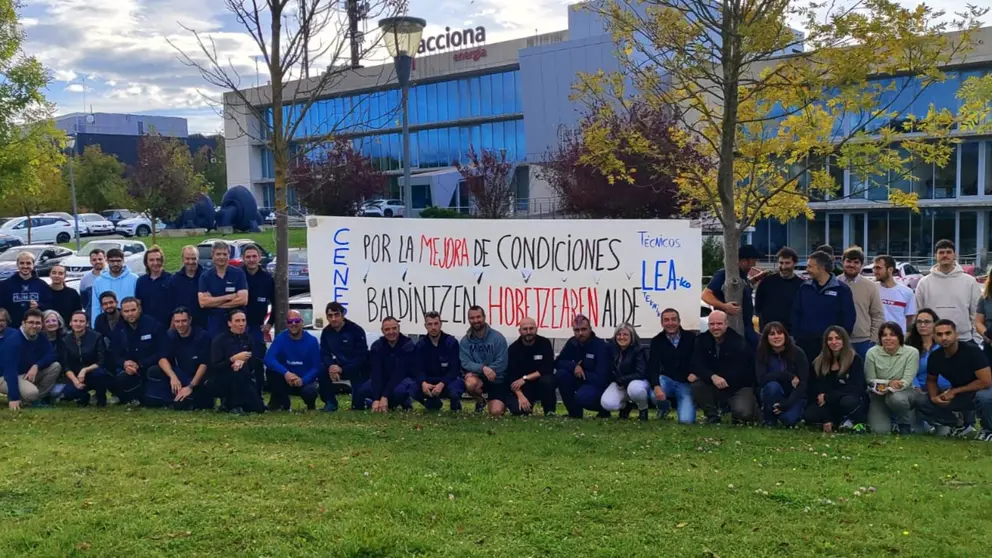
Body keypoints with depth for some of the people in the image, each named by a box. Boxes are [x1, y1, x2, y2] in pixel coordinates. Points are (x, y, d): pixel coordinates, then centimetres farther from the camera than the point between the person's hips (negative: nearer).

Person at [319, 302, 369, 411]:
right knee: (322, 370, -26)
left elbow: (361, 357, -23)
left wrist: (342, 369, -31)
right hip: (339, 366, 5)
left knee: (358, 404, -17)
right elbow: (325, 354, -5)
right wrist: (330, 366, -29)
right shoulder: (326, 332, -4)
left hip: (358, 369, -4)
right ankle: (330, 402, -6)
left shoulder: (356, 330, -20)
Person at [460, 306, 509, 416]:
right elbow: (466, 363, -13)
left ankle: (504, 401, 24)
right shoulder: (465, 341, -2)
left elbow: (502, 363, -13)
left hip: (497, 380, -1)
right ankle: (480, 401, 1)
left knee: (496, 412, -17)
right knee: (470, 383, -35)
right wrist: (483, 368, -31)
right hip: (478, 378, 1)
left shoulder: (498, 337, -9)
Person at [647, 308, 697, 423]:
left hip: (686, 384, -1)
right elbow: (652, 368, -13)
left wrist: (695, 373, -25)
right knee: (654, 395, -34)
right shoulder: (657, 341, -3)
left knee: (686, 420, -18)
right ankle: (664, 406, 6)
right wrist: (656, 387, -32)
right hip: (667, 380, 1)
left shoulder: (691, 337, -4)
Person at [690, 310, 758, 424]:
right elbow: (697, 365, -15)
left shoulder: (739, 342, -14)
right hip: (712, 385, 3)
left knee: (743, 413, -29)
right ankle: (712, 415, -4)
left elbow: (742, 369, -17)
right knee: (696, 385, -27)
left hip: (739, 386, -3)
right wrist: (713, 377, -34)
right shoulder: (702, 340, -4)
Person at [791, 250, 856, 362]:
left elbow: (849, 317, -2)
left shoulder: (842, 290, -3)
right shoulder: (804, 288, 8)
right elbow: (796, 314, 10)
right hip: (804, 343, 3)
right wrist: (796, 337, 2)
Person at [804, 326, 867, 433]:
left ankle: (852, 421, -4)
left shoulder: (855, 360, -9)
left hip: (854, 404, -3)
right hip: (830, 406, 3)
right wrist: (826, 420, -13)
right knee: (809, 416, -26)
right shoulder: (819, 362, 0)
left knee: (848, 401, -39)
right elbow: (816, 390, -2)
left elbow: (856, 389, -16)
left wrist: (827, 397, -19)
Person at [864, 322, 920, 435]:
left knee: (896, 398, -39)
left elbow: (907, 380, -18)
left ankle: (906, 427, -7)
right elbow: (870, 380, -7)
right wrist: (888, 383, -25)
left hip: (903, 391, 0)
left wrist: (890, 388, -35)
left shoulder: (912, 352, -14)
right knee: (880, 431, -19)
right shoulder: (872, 353, -11)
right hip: (879, 395, 1)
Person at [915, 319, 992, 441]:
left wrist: (954, 391, -23)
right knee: (922, 402, -12)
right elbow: (931, 380, 7)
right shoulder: (935, 357, -9)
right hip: (957, 396, 5)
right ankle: (960, 426, 7)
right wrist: (934, 397, -16)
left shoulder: (972, 351, -24)